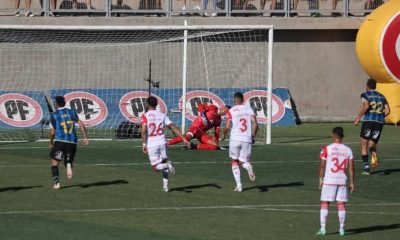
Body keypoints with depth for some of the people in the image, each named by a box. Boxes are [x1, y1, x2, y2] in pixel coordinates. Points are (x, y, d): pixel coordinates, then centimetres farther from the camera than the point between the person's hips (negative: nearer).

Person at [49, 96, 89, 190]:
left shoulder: (54, 115, 3)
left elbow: (52, 132, 3)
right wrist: (85, 137, 1)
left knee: (54, 162, 4)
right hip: (72, 142, 3)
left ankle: (56, 183, -11)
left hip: (60, 140, -3)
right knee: (68, 161, 18)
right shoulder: (72, 112, 12)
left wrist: (51, 143, 17)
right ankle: (69, 165, -19)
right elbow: (81, 124, 2)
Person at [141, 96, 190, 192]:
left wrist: (144, 144, -11)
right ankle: (165, 185, 8)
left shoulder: (145, 116, -1)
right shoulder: (162, 115, 9)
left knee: (156, 167, 4)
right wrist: (183, 138, 2)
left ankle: (167, 164, -27)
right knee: (164, 163, 18)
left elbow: (144, 130, -15)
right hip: (162, 142, 3)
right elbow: (173, 127, 2)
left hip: (151, 144, -3)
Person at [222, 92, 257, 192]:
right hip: (247, 140, 2)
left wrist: (224, 135, 12)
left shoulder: (231, 111, -1)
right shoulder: (249, 109, 7)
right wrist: (253, 136, 11)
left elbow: (227, 127, -8)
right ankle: (248, 166, -23)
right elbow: (255, 124, -2)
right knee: (243, 161, 16)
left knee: (235, 161, 15)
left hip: (235, 139, -2)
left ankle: (238, 185, 3)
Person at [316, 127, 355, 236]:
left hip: (329, 180, -3)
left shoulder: (327, 149, -5)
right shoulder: (348, 150, 3)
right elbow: (351, 167, 2)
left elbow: (322, 166, -5)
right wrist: (352, 183, 7)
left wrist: (321, 180, 4)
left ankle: (323, 228, -1)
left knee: (324, 203, 3)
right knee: (341, 204, 7)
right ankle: (342, 229, 7)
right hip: (342, 180, 3)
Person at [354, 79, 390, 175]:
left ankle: (366, 167, -3)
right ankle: (373, 153, -28)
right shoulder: (381, 96, 18)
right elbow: (387, 111, 10)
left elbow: (366, 106, -15)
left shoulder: (365, 95, 3)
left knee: (364, 145, 8)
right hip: (380, 122, 4)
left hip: (368, 120, -4)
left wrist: (358, 117, -9)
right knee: (372, 144, 10)